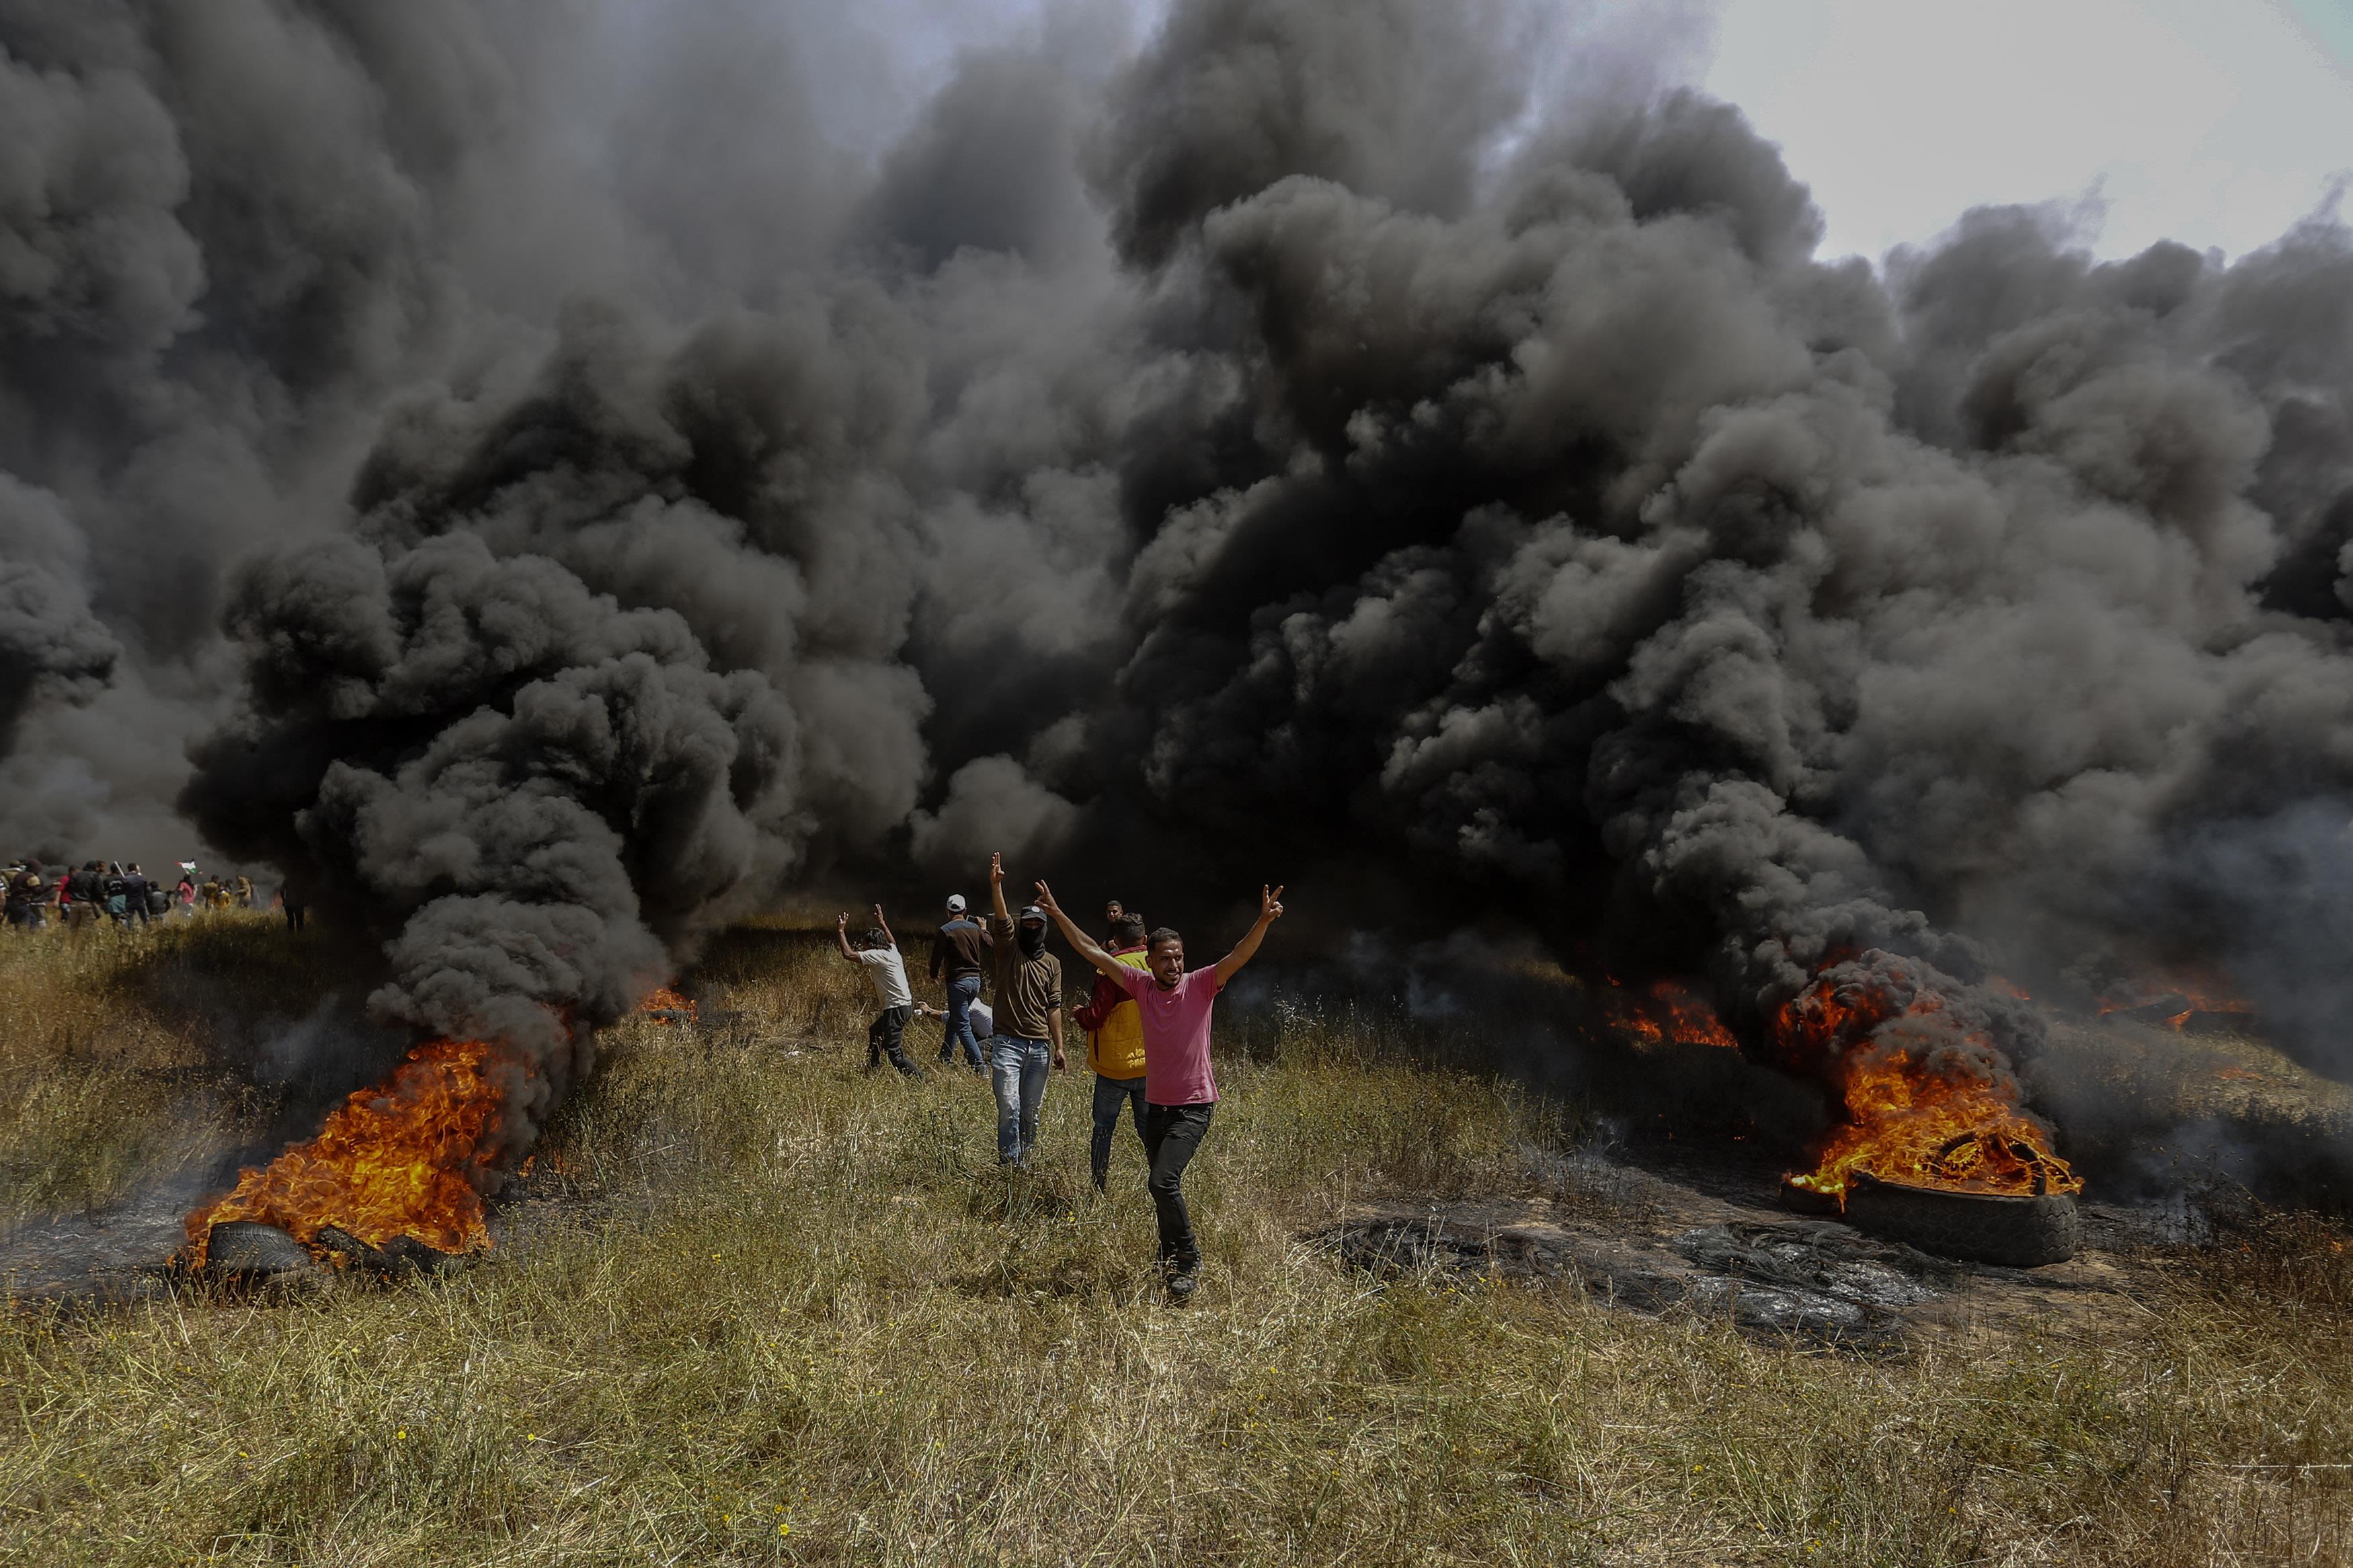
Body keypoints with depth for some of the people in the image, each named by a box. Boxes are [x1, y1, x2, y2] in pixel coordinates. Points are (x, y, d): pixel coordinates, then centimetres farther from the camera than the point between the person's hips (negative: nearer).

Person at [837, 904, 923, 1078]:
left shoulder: (877, 955, -12)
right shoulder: (892, 951, 13)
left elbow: (848, 954, -15)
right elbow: (892, 940, 38)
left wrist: (841, 931, -5)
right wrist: (882, 923, 48)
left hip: (896, 1008, -10)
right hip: (905, 1004, 10)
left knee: (894, 1053, -11)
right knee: (875, 1032, 31)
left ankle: (920, 1079, -20)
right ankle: (871, 1069, 42)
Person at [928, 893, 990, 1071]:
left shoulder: (946, 931, -9)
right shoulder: (975, 928, 7)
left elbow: (937, 955, -5)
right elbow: (990, 946, 16)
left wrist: (935, 975, 14)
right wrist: (984, 930, 35)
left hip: (958, 981, -6)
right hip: (975, 979, 7)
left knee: (963, 1026, -5)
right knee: (954, 1019, 21)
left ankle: (979, 1067, -14)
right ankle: (945, 1058, 28)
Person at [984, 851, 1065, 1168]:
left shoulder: (1052, 963, 12)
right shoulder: (1008, 949, 4)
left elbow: (1053, 1007, 11)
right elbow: (1001, 918, -14)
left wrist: (1059, 1047, 6)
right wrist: (996, 884, -30)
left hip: (1039, 1047, 3)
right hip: (1008, 1043, -3)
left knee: (1030, 1112, 7)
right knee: (1010, 1109, -12)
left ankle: (1027, 1164, 18)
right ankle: (1010, 1166, -5)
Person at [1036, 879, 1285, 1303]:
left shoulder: (1200, 985, -8)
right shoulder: (1141, 985, 1)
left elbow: (1239, 956, -22)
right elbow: (1092, 952, 3)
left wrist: (1263, 922, -38)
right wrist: (1057, 913, 1)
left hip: (1194, 1107, -5)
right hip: (1156, 1105, 5)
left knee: (1163, 1181, -18)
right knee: (1162, 1187, 14)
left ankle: (1188, 1258, -1)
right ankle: (1172, 1259, 32)